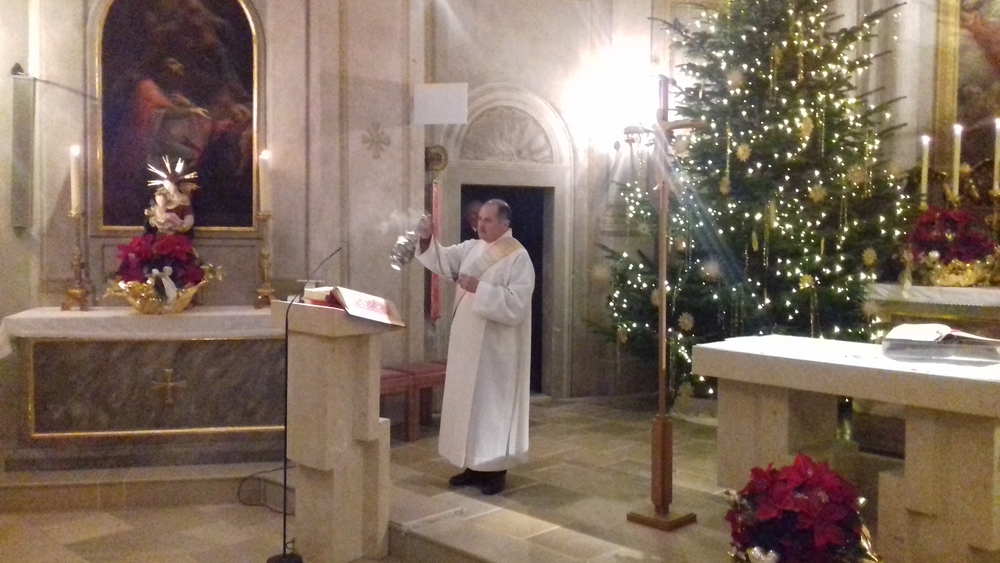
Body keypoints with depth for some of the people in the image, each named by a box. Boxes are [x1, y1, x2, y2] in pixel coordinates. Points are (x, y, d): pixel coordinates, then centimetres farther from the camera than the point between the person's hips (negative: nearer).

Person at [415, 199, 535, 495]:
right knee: (467, 402, 12)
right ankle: (474, 465, 23)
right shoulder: (471, 248, 9)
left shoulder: (519, 258, -12)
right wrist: (426, 240, -16)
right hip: (467, 342, 7)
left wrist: (479, 288, -24)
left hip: (495, 347, -7)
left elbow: (516, 303, -20)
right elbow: (442, 260, 2)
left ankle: (496, 469, 11)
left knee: (492, 404, 0)